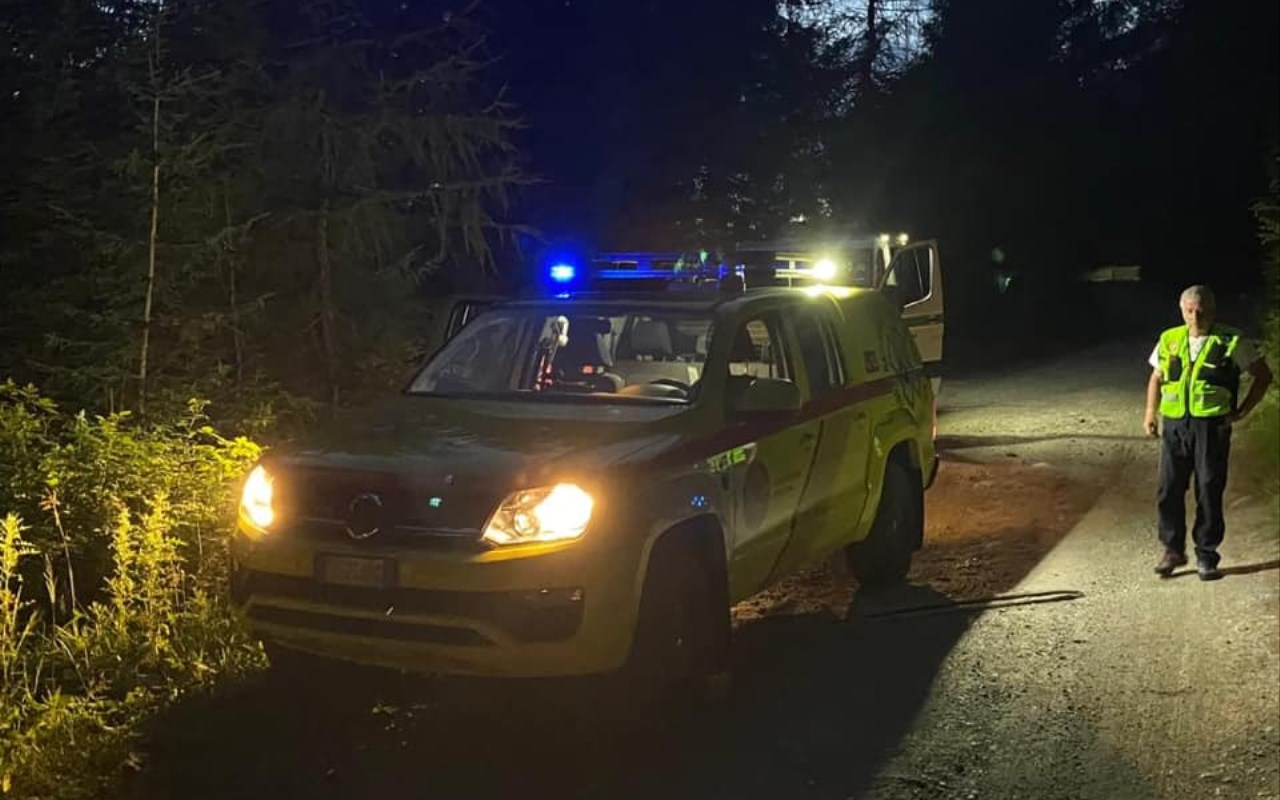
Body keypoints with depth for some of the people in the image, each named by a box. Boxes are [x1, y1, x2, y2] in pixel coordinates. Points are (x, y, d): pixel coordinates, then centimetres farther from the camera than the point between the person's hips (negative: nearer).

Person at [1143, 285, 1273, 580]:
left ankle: (1206, 556, 12)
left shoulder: (1232, 342, -2)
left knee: (1209, 492, 2)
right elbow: (1156, 378, 18)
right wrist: (1150, 412, 5)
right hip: (1174, 425, 3)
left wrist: (1242, 411, 0)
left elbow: (1263, 375, 6)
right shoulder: (1169, 341, 8)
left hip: (1212, 426, -3)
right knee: (1168, 491, 3)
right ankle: (1172, 549, 18)